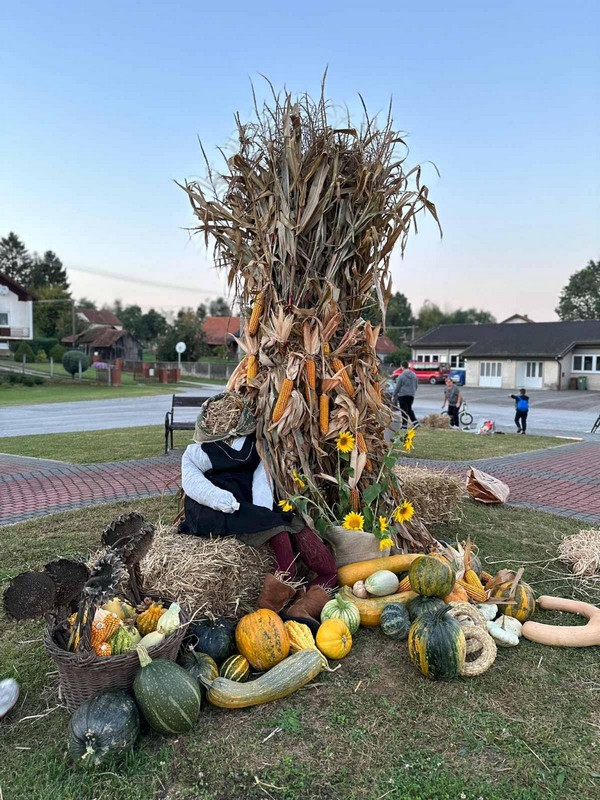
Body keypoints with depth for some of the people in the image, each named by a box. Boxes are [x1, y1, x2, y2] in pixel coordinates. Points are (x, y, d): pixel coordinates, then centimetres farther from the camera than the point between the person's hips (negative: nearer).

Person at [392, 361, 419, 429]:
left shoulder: (401, 376, -11)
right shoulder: (414, 375, 6)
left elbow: (397, 387, -8)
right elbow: (416, 385, 14)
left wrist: (394, 396, 1)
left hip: (402, 395, -5)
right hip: (411, 395, 5)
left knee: (404, 410, 1)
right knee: (409, 409, 17)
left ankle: (404, 425, 3)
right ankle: (415, 422, 4)